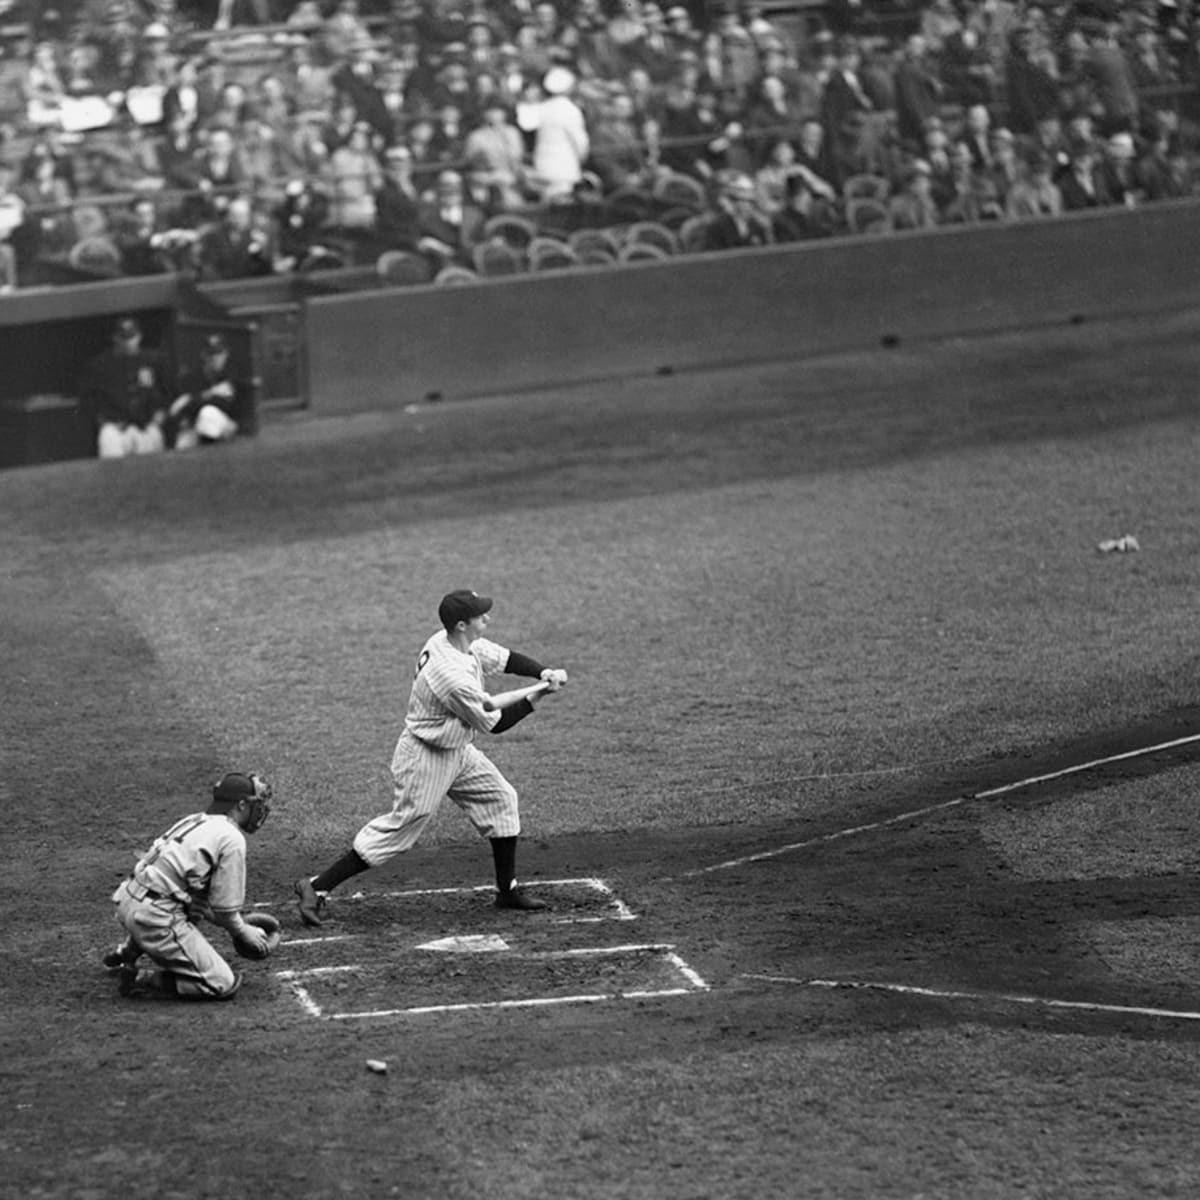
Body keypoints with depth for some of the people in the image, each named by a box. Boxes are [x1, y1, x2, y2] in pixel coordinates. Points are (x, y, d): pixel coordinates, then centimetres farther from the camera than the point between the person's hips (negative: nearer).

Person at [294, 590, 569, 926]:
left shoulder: (461, 643, -6)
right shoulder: (455, 678, -33)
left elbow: (506, 659, 7)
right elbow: (493, 723, -20)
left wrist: (544, 672, -9)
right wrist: (536, 697, -12)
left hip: (458, 749, 10)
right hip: (427, 758, -10)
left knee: (500, 798, 14)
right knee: (401, 827, -5)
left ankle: (507, 889, 25)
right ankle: (317, 887, 0)